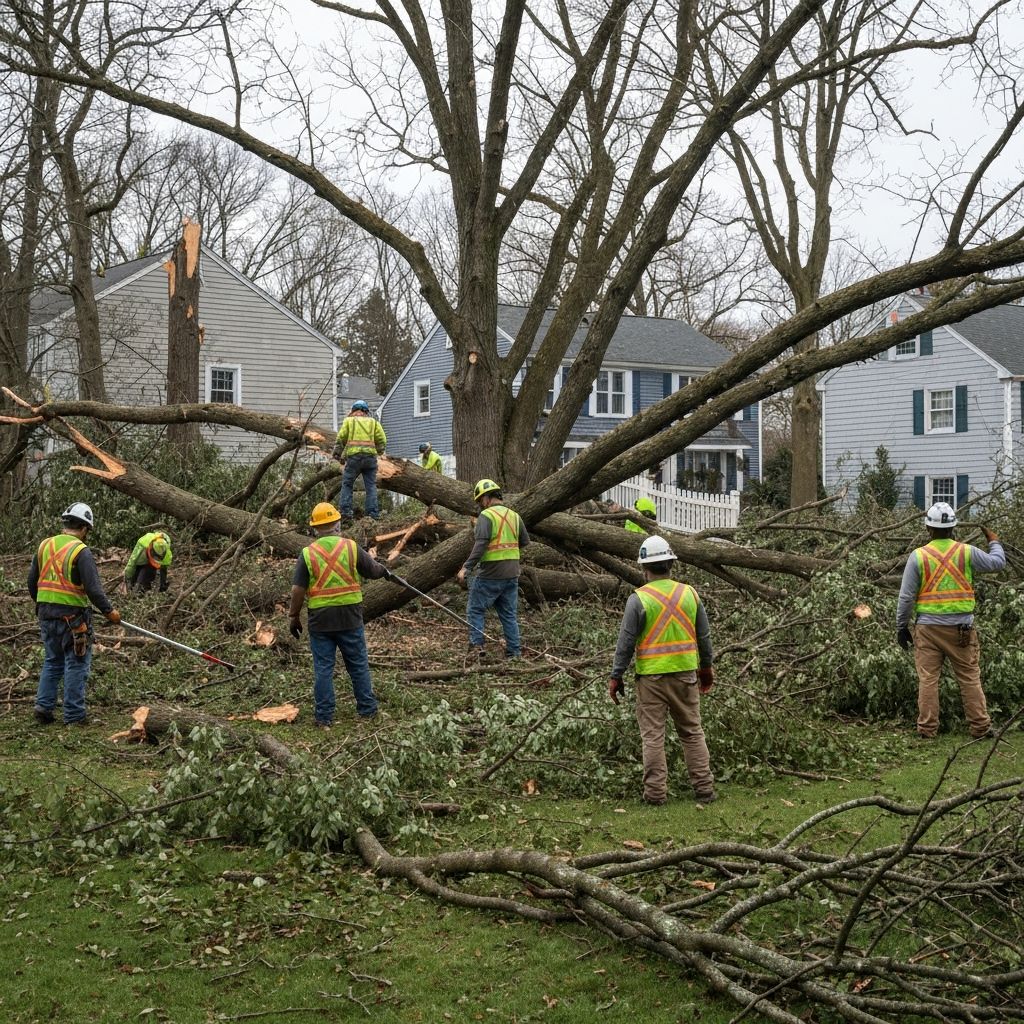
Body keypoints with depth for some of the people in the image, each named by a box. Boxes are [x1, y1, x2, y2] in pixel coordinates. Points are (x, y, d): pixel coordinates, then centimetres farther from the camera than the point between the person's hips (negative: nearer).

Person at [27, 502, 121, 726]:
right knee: (76, 664, 3)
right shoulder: (81, 552, -14)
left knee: (52, 661, 20)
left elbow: (32, 581, 14)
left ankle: (43, 706, 13)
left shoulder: (45, 546, 7)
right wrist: (109, 611, -5)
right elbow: (93, 588, -17)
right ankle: (74, 715, 5)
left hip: (46, 613, 6)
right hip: (72, 615, -6)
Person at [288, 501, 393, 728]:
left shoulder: (307, 554, -5)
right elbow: (373, 571, 7)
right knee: (358, 664, 12)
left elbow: (298, 590, -7)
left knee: (323, 668, 6)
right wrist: (384, 571, 29)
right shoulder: (351, 547, -4)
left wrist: (293, 617, 4)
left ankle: (324, 717, 8)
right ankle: (367, 709, 21)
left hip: (320, 619, 0)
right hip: (350, 616, 0)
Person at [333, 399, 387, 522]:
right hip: (370, 456, 1)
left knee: (347, 484, 9)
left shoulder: (348, 420, 11)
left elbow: (341, 439, 4)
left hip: (353, 456, -1)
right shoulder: (373, 422, 15)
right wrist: (379, 452, 23)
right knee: (371, 486, 6)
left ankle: (346, 512, -2)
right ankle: (373, 513, -2)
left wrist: (337, 454, 12)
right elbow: (382, 439, 7)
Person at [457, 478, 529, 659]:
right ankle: (515, 652, 10)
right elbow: (525, 541, 17)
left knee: (475, 610, 5)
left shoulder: (486, 516, -12)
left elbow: (480, 545, -21)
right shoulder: (514, 516, 10)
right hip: (511, 575, 6)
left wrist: (466, 568, -21)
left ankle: (476, 646, -5)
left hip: (490, 575, -6)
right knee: (509, 614, 12)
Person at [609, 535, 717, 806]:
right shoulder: (689, 593, 2)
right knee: (692, 732, 12)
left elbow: (626, 642, -9)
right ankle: (704, 788, 13)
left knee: (653, 735, 3)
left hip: (651, 676, -4)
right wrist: (707, 667, 23)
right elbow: (704, 636, 10)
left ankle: (656, 792, 3)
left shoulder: (639, 599, -10)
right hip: (686, 673, 4)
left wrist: (616, 677, -1)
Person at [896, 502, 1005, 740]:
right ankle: (980, 727, 12)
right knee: (970, 678, 9)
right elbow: (997, 563, 13)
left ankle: (927, 729, 5)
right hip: (961, 628, 1)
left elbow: (906, 597, -3)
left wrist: (901, 626, 7)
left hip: (928, 627, -1)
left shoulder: (918, 556, -5)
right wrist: (993, 540, 31)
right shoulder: (967, 552, -2)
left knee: (928, 679, 4)